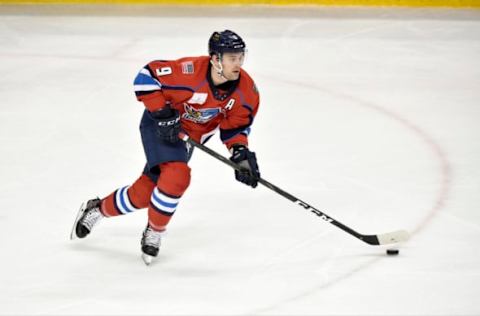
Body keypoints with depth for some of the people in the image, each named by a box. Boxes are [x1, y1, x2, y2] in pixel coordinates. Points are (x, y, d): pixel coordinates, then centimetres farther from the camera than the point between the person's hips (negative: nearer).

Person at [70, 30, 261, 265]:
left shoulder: (246, 89, -16)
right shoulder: (190, 71, -34)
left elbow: (236, 125, -2)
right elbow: (146, 78, -24)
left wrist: (241, 153, -18)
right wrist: (163, 113, -27)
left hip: (189, 137, 6)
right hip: (161, 126, -6)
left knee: (143, 193, 6)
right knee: (177, 175, -29)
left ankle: (97, 209, 33)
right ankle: (154, 231, -4)